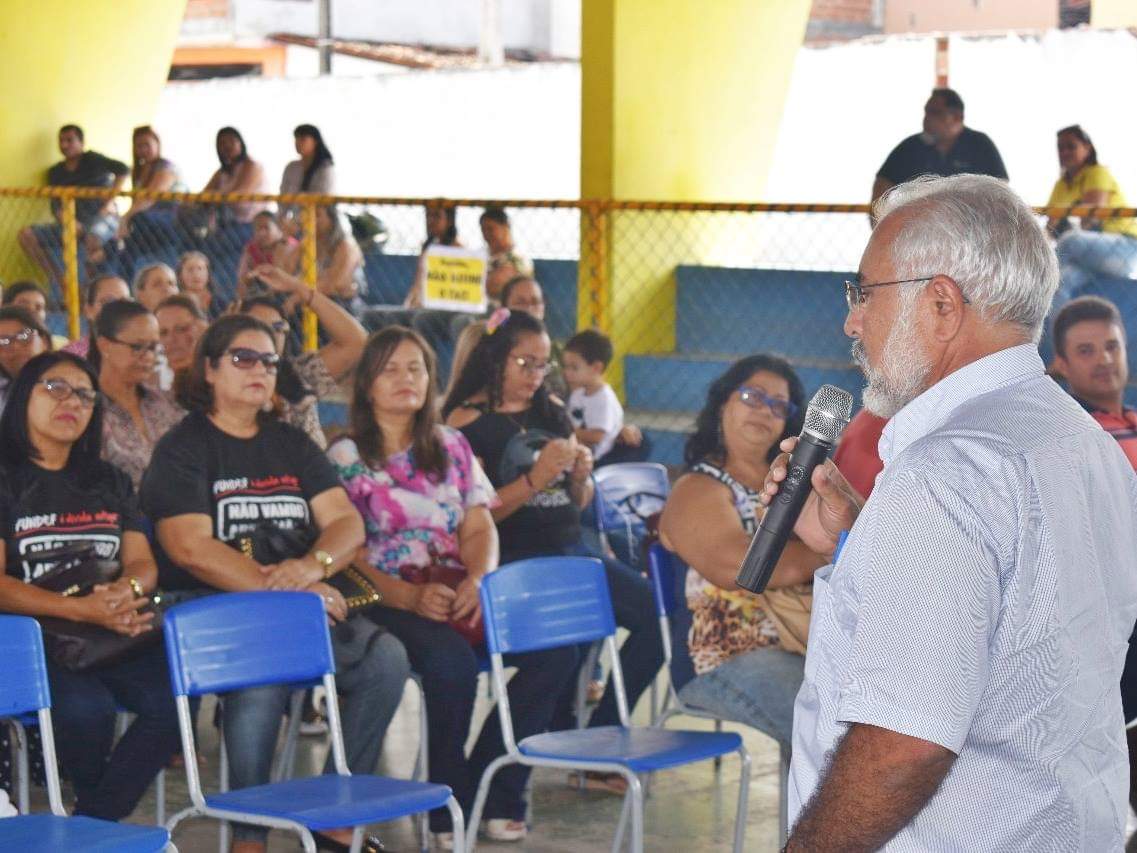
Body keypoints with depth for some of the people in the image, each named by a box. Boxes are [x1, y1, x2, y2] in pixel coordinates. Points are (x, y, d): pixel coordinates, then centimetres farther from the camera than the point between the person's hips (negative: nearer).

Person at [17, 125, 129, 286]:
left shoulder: (92, 160, 2)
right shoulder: (56, 172, 16)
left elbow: (122, 170, -13)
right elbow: (56, 206, 7)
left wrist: (109, 202, -16)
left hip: (101, 219, -6)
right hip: (73, 223, 6)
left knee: (95, 234, -43)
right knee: (26, 235, -13)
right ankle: (60, 283, -20)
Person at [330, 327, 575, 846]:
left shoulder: (452, 447, 18)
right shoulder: (346, 458, 3)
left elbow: (480, 529, 13)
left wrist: (478, 580, -10)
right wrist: (410, 597, -20)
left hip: (458, 595, 5)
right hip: (385, 603, -5)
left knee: (555, 650, -20)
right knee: (453, 663, -36)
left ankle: (495, 794, -11)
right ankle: (450, 807, -16)